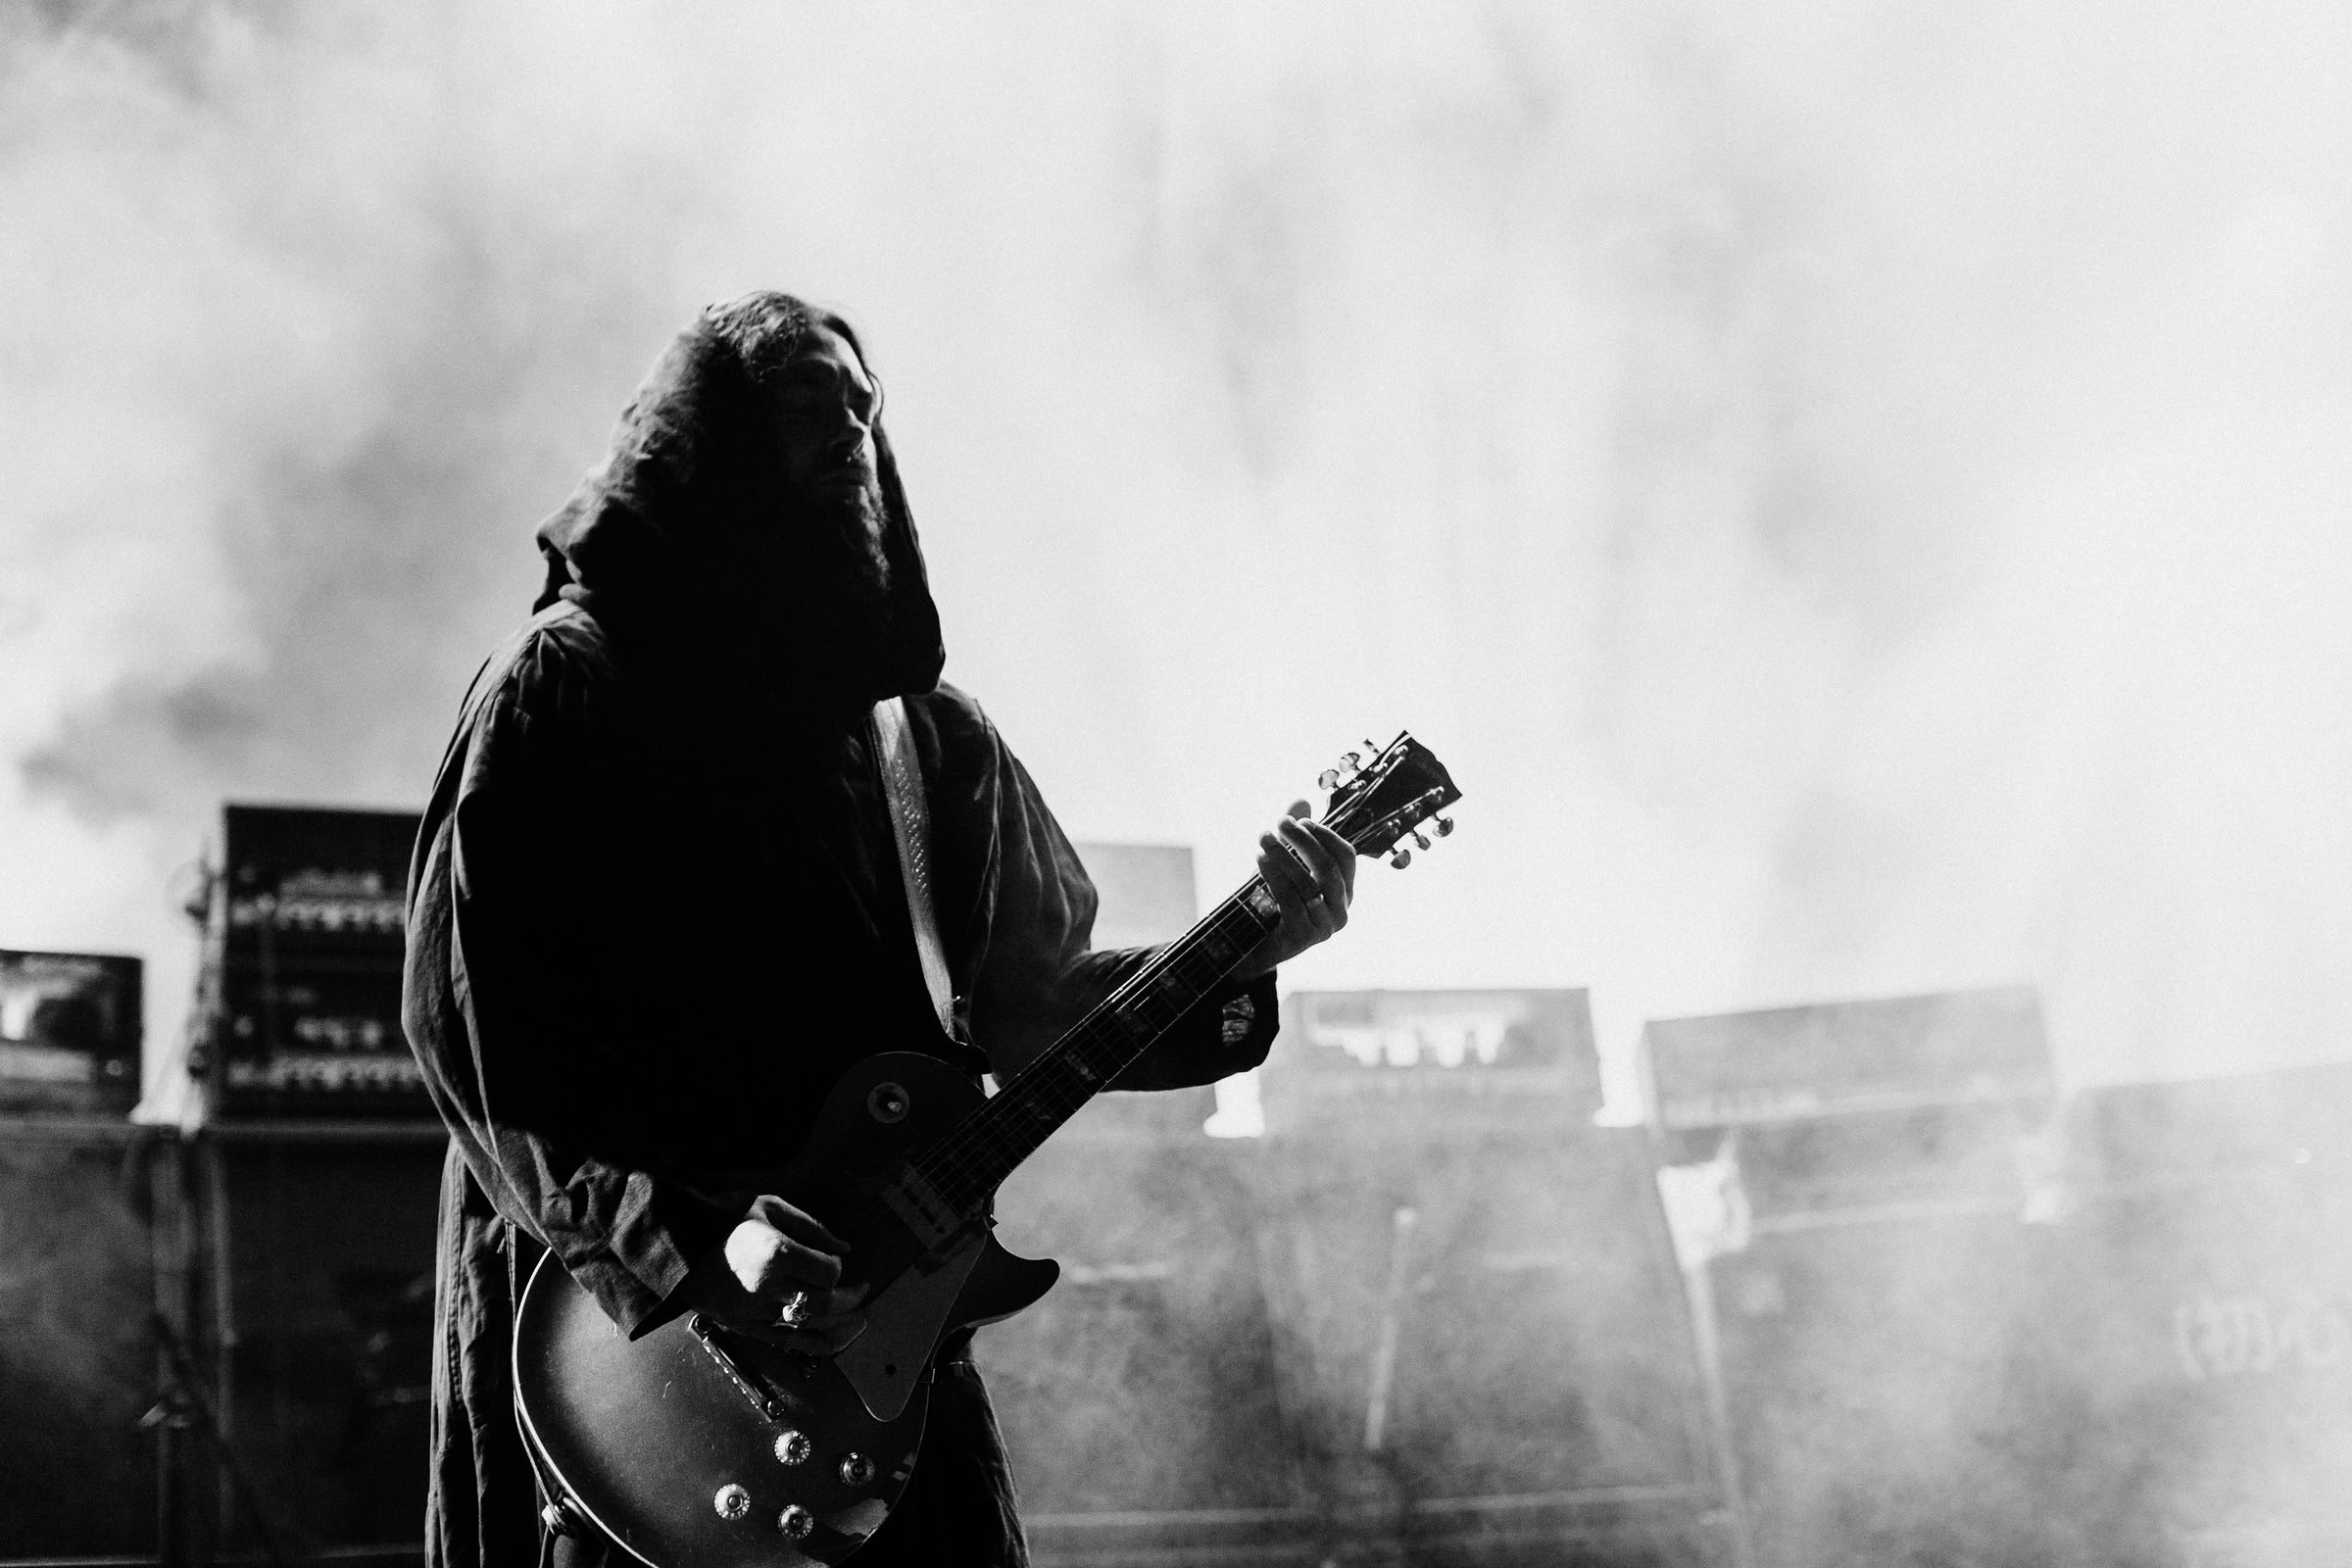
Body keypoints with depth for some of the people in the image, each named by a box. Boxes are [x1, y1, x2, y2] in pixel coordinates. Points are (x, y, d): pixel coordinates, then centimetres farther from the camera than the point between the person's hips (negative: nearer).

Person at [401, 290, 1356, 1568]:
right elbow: (471, 1030, -13)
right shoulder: (562, 689, -6)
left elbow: (1026, 1003, 13)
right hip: (616, 1327, -5)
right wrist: (682, 1244, -23)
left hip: (882, 1336, 5)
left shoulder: (927, 734, 11)